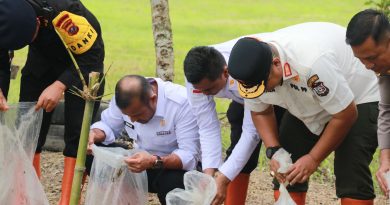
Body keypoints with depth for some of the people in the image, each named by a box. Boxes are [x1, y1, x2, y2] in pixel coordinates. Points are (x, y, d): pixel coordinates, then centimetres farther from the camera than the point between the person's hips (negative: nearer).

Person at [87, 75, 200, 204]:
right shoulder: (125, 98, -15)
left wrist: (155, 162, -45)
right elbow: (108, 125, 2)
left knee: (173, 181, -38)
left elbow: (191, 156, -30)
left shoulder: (182, 103, -29)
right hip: (141, 160, 5)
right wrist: (94, 135, -22)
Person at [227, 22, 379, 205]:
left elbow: (345, 115, -30)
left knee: (351, 179, -20)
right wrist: (273, 150, -16)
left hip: (357, 99, -7)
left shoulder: (312, 62, -41)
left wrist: (313, 159, -23)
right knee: (284, 172, -4)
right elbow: (260, 112, 0)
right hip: (304, 108, 7)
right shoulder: (252, 72, -20)